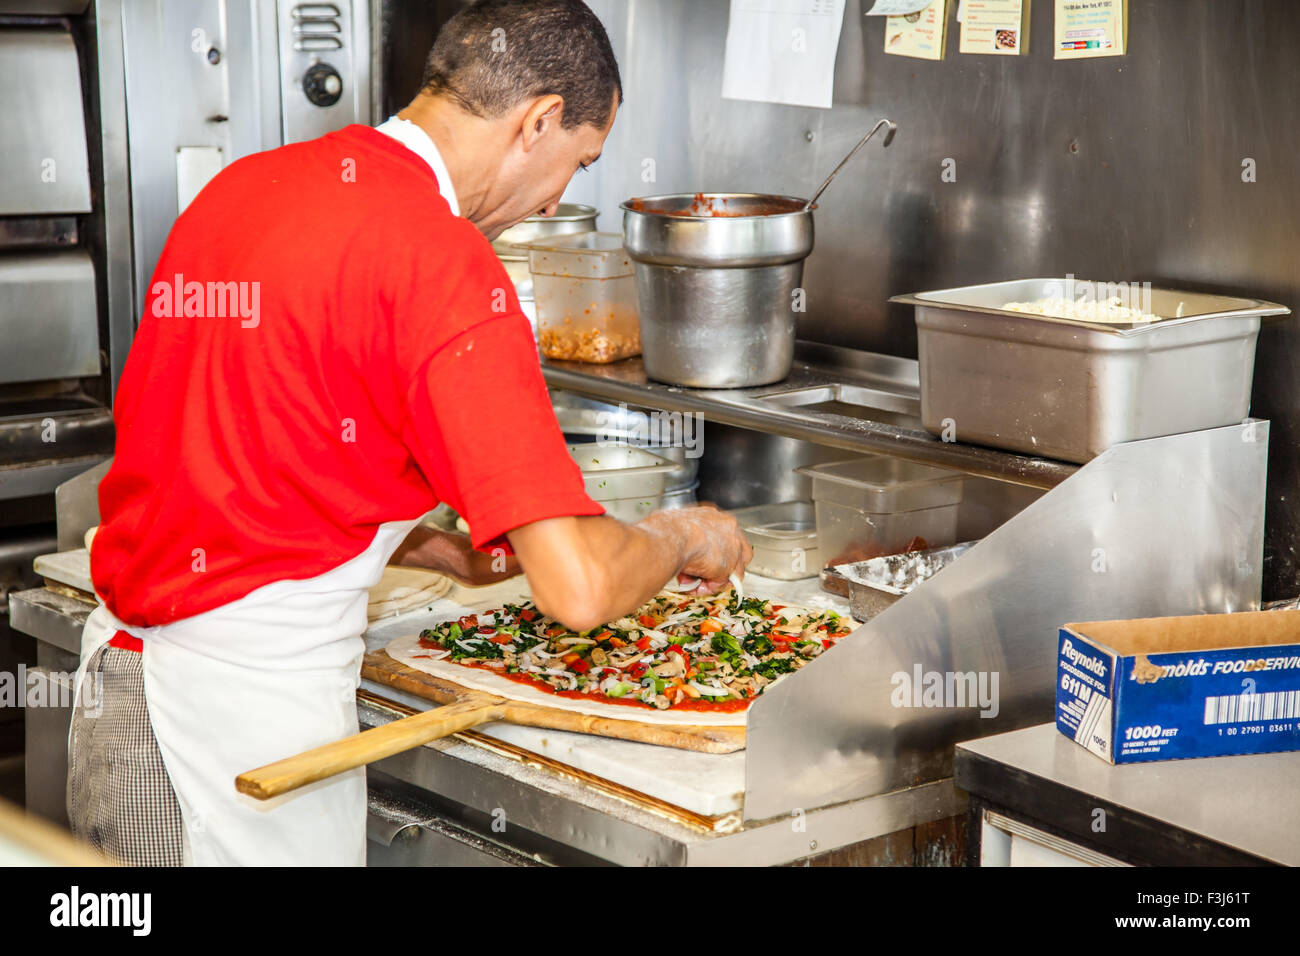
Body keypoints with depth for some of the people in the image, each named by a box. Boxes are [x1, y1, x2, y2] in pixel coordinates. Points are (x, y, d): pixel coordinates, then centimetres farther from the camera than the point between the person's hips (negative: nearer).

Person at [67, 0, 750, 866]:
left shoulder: (243, 185, 8)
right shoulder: (440, 256, -17)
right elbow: (579, 586, -21)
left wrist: (452, 553, 21)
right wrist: (684, 537, 1)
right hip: (244, 740, -8)